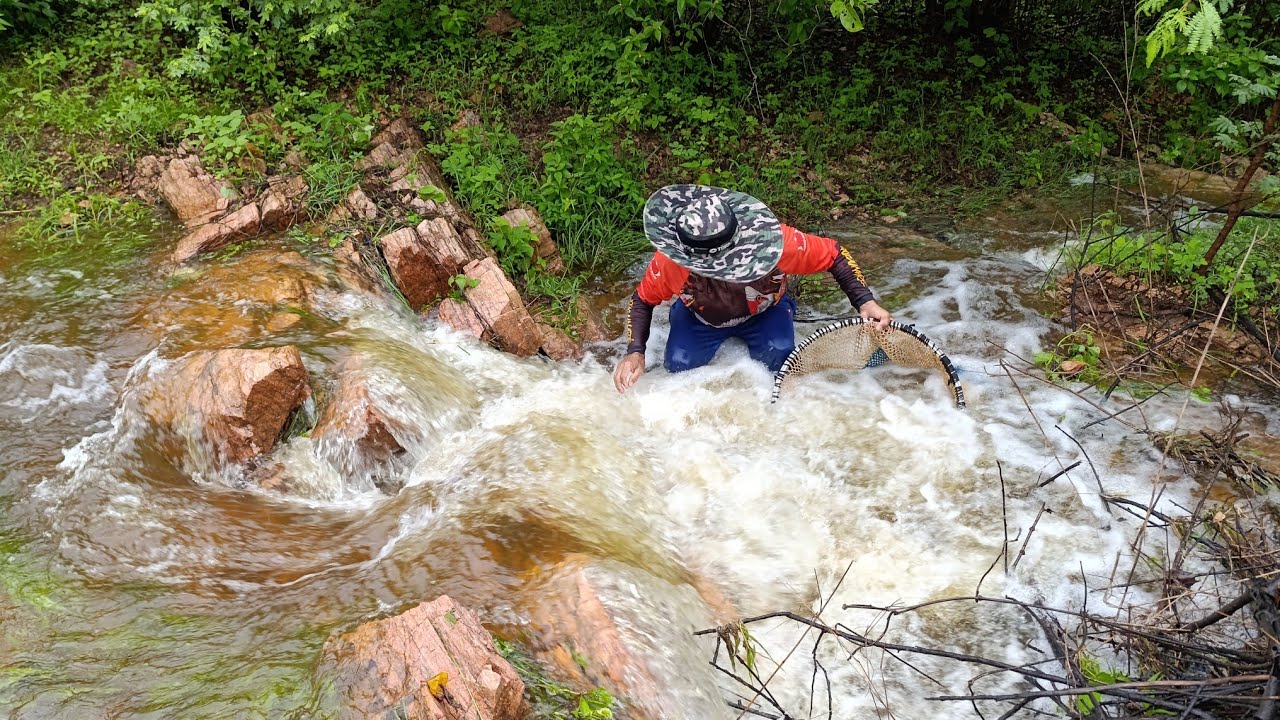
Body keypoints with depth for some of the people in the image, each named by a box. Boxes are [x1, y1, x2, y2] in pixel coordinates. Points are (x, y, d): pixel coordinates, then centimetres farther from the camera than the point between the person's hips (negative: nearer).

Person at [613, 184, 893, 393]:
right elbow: (643, 300, -17)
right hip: (701, 316, 1)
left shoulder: (776, 240, -41)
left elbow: (834, 254, -25)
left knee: (778, 355, -27)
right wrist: (635, 352, -31)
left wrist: (865, 301, -34)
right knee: (678, 364, -20)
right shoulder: (669, 262, -37)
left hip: (764, 310, -1)